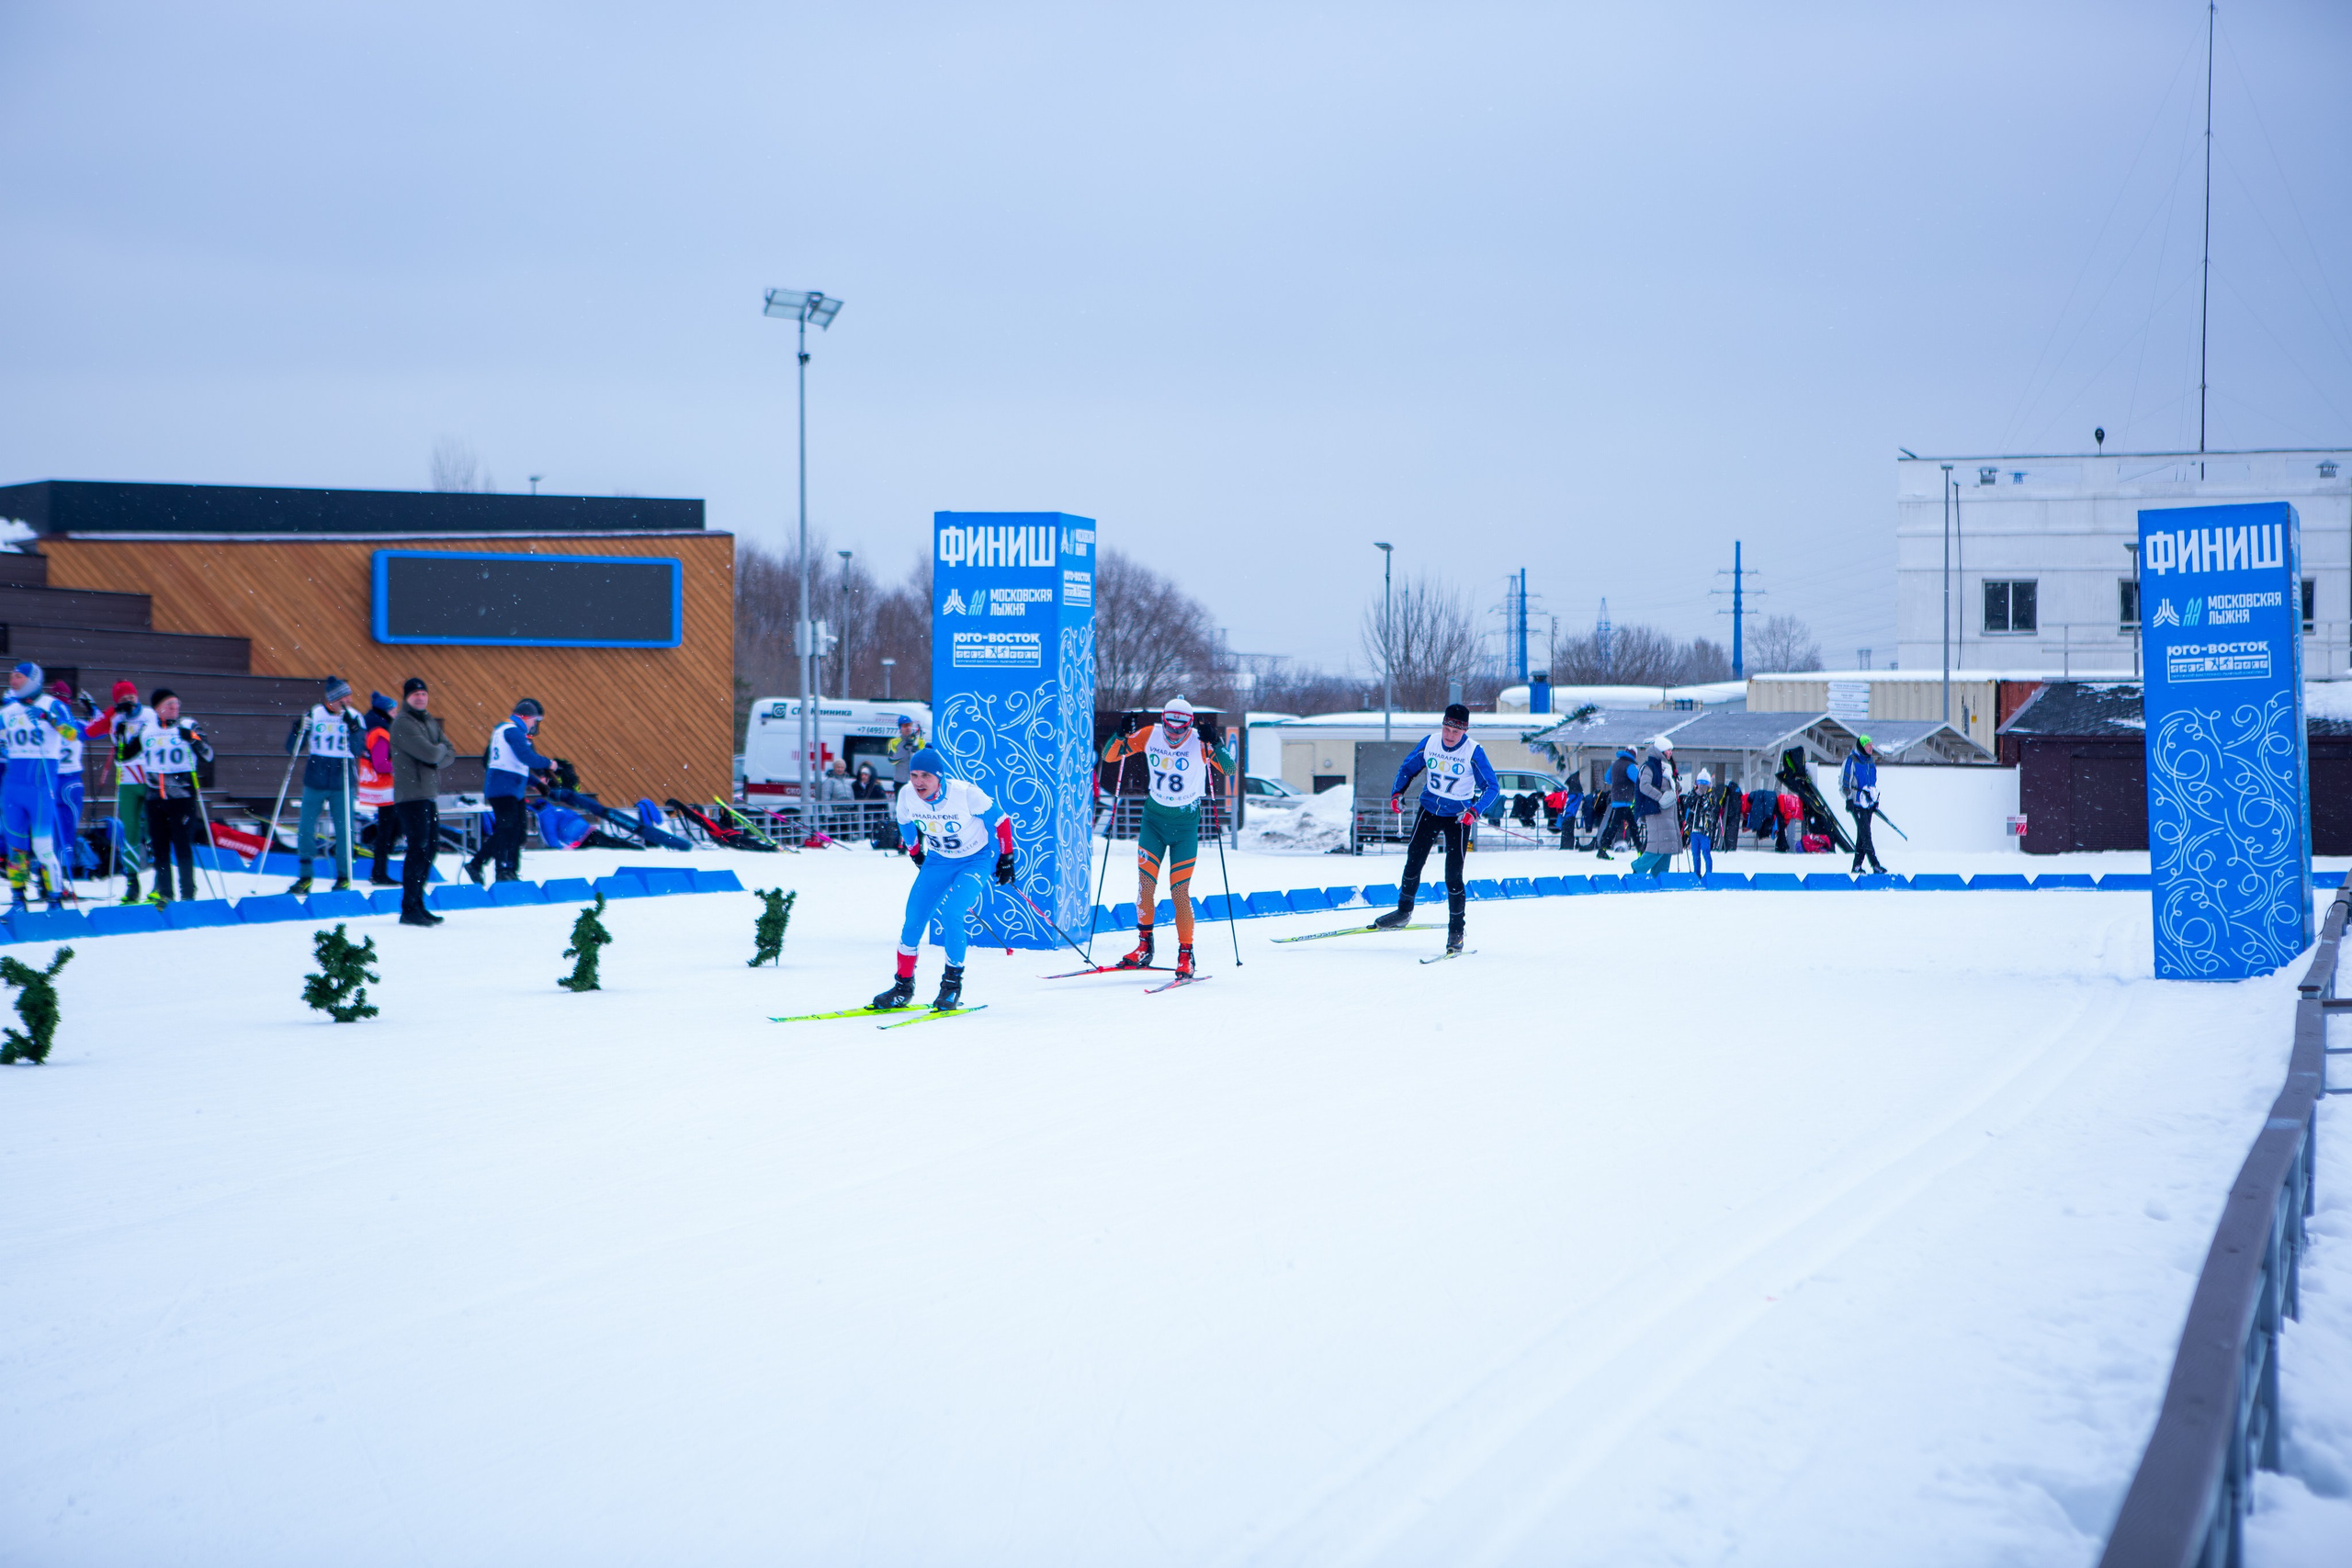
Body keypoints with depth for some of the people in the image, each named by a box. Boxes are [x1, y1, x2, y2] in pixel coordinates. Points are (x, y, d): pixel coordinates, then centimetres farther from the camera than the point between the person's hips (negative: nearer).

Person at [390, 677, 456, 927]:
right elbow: (429, 753, -21)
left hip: (430, 794, 9)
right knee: (419, 849, -11)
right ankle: (409, 909, -8)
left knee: (430, 846, 12)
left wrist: (436, 757, -8)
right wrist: (441, 748, 1)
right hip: (412, 794, -9)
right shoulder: (403, 723, -11)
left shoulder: (430, 722, 16)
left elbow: (450, 754, 12)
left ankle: (417, 904, 21)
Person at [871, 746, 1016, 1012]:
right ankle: (903, 986, 13)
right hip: (937, 861, 5)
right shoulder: (907, 795, -16)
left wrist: (1006, 858, -6)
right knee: (913, 920, -5)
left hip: (974, 862, -5)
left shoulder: (965, 793, -29)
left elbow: (1000, 820, -13)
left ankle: (953, 984, -8)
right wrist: (915, 853, 19)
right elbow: (905, 821, 8)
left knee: (950, 914, -25)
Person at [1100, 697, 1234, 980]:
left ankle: (1185, 956, 3)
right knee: (1145, 884, -5)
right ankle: (1144, 948, 7)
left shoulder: (1199, 742, -14)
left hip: (1185, 824, -3)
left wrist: (1213, 745, -38)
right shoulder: (1150, 736, -6)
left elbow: (1229, 769, -23)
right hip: (1154, 818, 3)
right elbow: (1109, 757, -3)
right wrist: (1121, 736, -21)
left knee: (1179, 892, -6)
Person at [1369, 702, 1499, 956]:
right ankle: (1404, 911, 27)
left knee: (1453, 876, -9)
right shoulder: (1430, 743, -6)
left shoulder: (1473, 752, -17)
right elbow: (1407, 767, 10)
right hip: (1429, 810, 4)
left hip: (1458, 817, -4)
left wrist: (1475, 810, -31)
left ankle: (1456, 931, 2)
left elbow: (1492, 788, -16)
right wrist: (1397, 792, -4)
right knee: (1413, 861, 6)